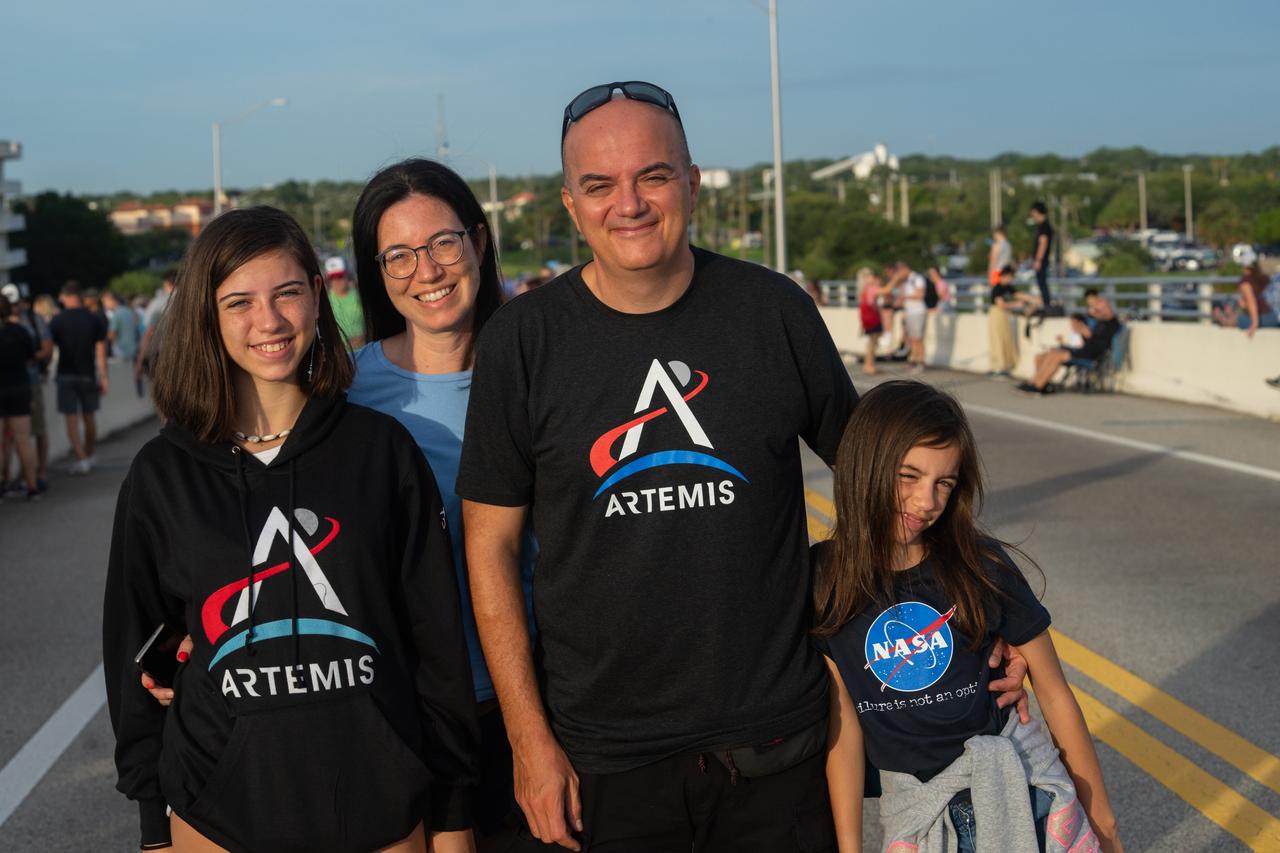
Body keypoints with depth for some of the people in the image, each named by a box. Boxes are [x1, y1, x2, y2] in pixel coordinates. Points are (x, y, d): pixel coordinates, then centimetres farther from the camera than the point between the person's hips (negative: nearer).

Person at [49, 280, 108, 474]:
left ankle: (81, 459, -8)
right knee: (89, 417, 14)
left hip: (65, 376, -2)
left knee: (71, 419, 0)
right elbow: (101, 351, -2)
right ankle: (89, 456, 24)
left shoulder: (56, 321, -5)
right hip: (88, 375, 2)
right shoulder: (95, 320, -1)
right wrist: (104, 377, 1)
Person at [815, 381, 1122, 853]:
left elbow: (1054, 693, 0)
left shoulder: (982, 564, -8)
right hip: (915, 806, 0)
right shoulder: (823, 580, -7)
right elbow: (843, 722, -5)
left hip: (1014, 781, 0)